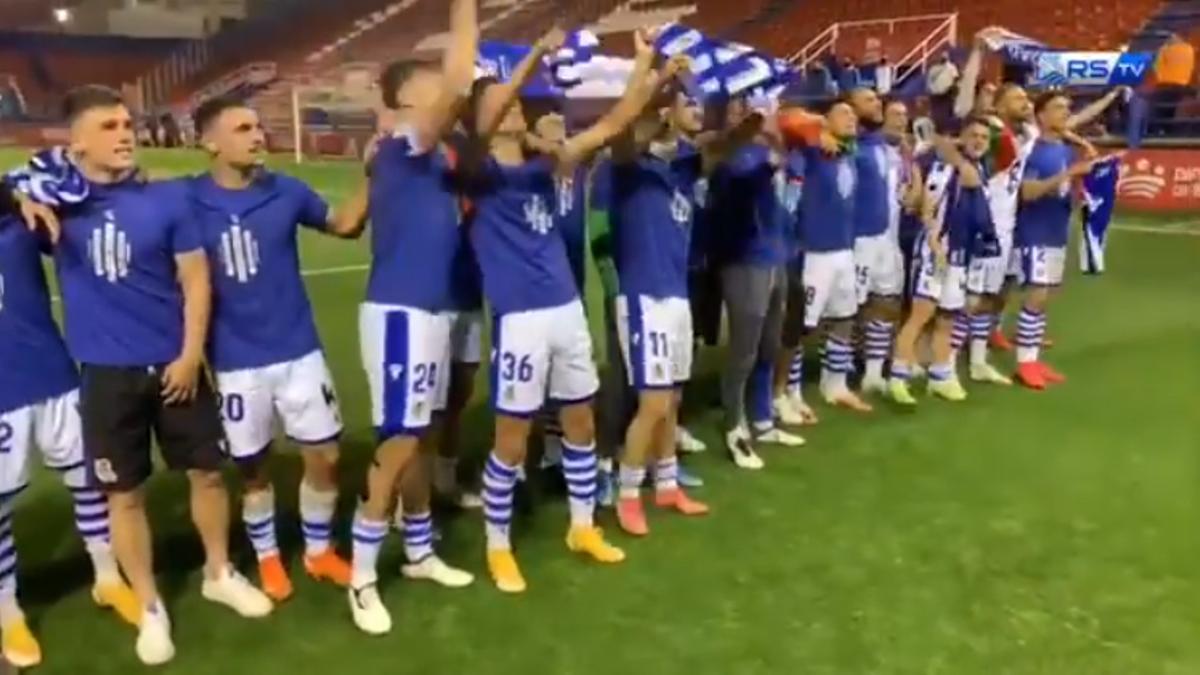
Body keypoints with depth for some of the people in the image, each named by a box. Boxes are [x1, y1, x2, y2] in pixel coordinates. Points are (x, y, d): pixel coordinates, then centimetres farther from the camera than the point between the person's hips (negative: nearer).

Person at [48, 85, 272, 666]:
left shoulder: (168, 198, -4)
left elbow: (195, 280, -1)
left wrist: (191, 354, -6)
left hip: (174, 365, 1)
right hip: (107, 373, 0)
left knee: (207, 471, 11)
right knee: (124, 493, 8)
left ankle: (219, 573, 34)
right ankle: (150, 608, 25)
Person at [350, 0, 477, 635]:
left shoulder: (436, 159, 12)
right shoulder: (398, 150, -14)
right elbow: (457, 82, -25)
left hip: (435, 311, 9)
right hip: (400, 314, -9)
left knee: (417, 441, 18)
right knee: (396, 445, -4)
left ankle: (419, 553, 34)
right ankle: (362, 579, 10)